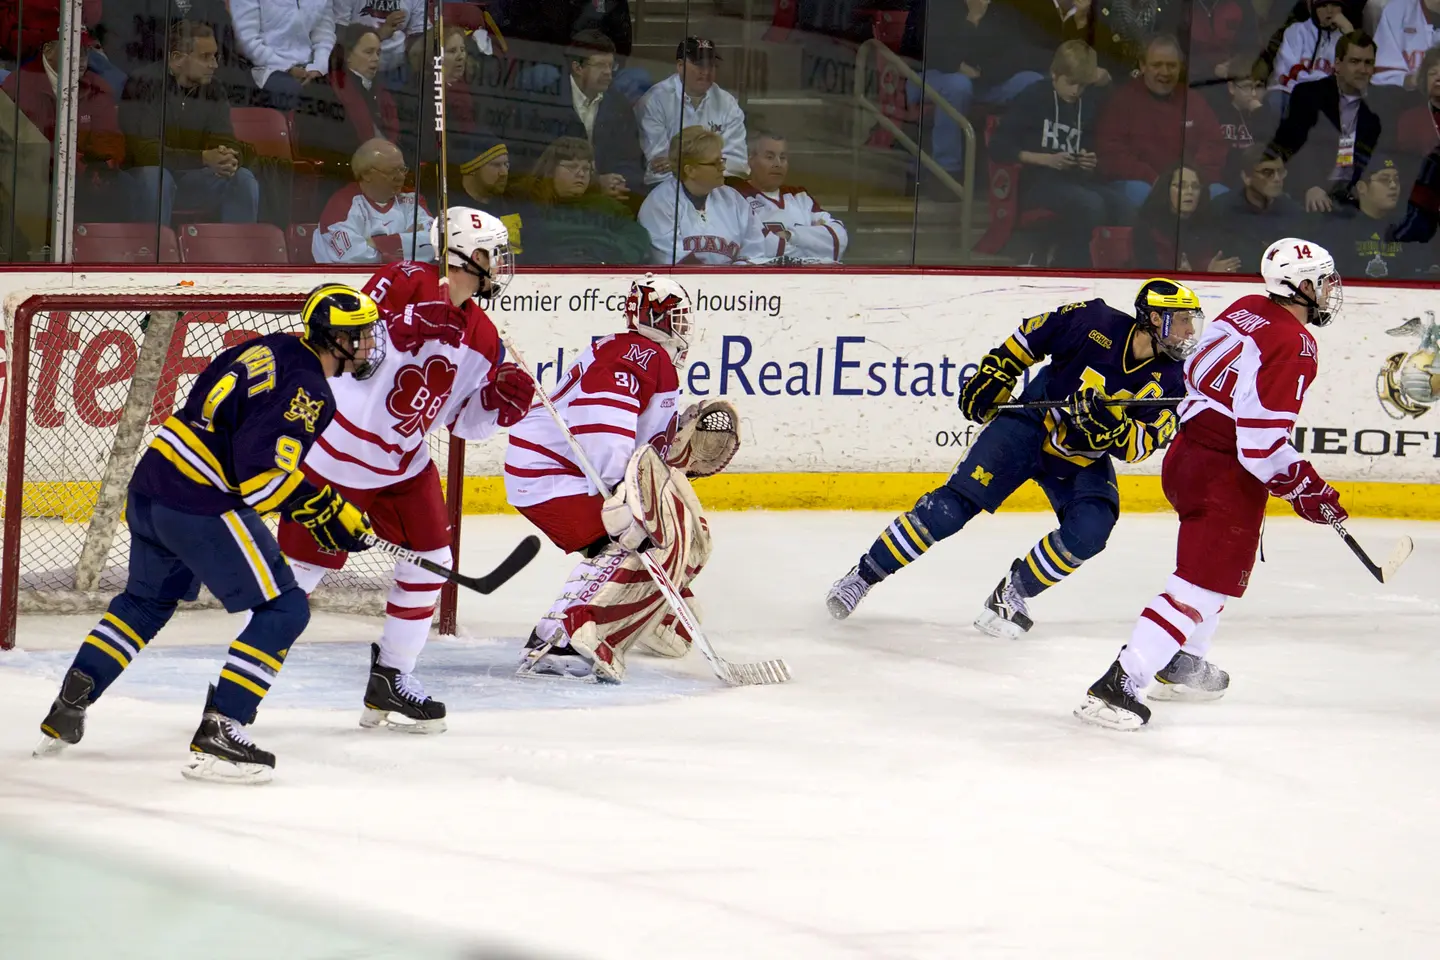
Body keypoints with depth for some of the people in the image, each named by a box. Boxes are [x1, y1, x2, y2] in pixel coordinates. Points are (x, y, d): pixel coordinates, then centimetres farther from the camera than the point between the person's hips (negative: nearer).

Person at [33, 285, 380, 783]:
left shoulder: (270, 350, 13)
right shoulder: (308, 391, -15)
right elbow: (262, 473, -24)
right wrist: (327, 510, -15)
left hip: (150, 488, 9)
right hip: (201, 507, -9)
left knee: (147, 601, 30)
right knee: (283, 610, -4)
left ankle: (66, 710, 30)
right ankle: (217, 735, -10)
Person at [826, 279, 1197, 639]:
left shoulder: (1170, 380, -13)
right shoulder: (1095, 323, -19)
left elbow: (1140, 446, -14)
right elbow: (1029, 336, -3)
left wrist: (1110, 428, -33)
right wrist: (992, 376, -5)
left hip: (1084, 461, 3)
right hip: (1031, 427, -3)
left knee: (1089, 530, -24)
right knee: (955, 503, -13)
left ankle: (1014, 594, -3)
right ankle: (864, 575, -3)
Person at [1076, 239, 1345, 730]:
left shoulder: (1246, 309, 7)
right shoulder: (1293, 347, -19)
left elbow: (1197, 369, 19)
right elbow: (1263, 443, -23)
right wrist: (1309, 490, -13)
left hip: (1186, 452, 10)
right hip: (1226, 474, -10)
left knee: (1225, 566, 30)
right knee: (1201, 586, -10)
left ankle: (1181, 664, 42)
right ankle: (1116, 686, -17)